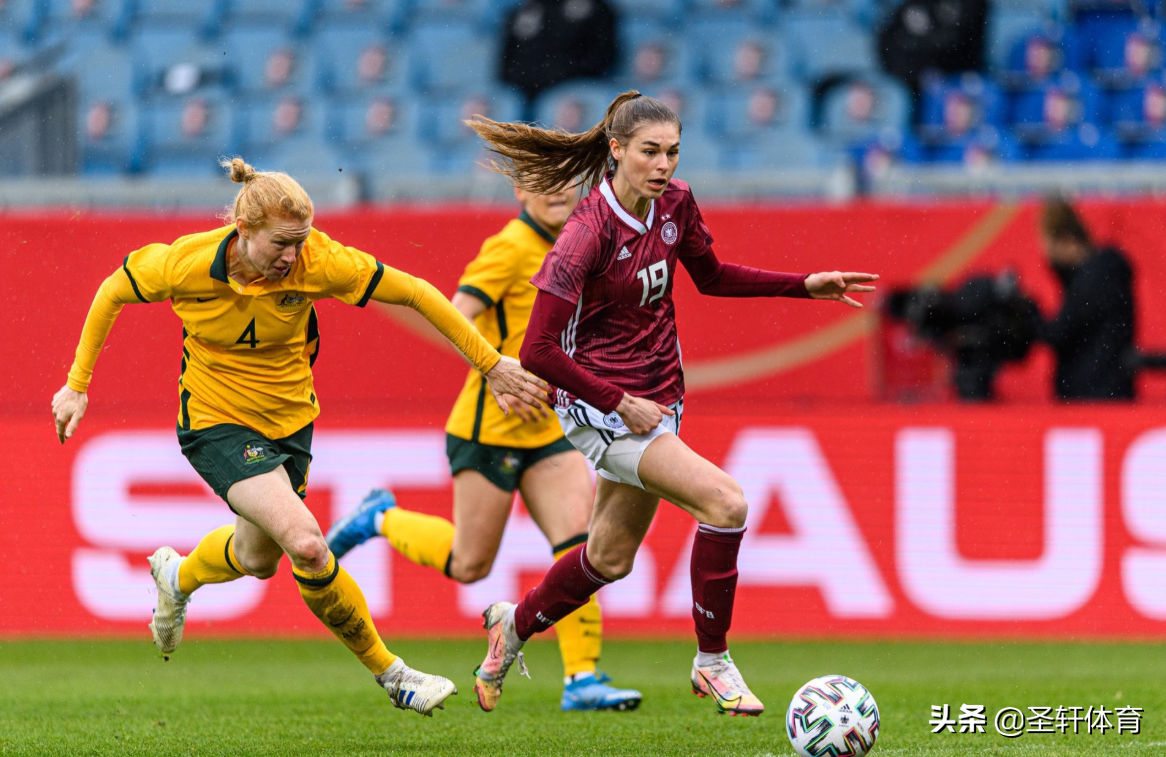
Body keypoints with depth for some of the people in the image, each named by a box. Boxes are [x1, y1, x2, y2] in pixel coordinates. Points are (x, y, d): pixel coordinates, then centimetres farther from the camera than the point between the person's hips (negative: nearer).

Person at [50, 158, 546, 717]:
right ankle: (389, 673, -5)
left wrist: (490, 363, -10)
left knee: (259, 558, 20)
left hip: (289, 418, 4)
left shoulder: (317, 262, -23)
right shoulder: (186, 263, -25)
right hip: (217, 422, -4)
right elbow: (113, 293, -5)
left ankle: (178, 578, 56)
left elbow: (412, 293, -14)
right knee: (306, 545, -22)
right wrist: (77, 385, -2)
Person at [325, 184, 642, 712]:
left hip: (545, 428, 7)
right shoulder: (511, 247, -14)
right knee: (470, 565, 1)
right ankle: (381, 520, 26)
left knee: (581, 541, -9)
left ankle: (581, 679, -7)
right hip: (490, 426, -7)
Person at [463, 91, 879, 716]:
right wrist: (620, 404, -19)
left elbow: (711, 276, 17)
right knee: (726, 503, -22)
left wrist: (805, 286, 8)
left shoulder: (675, 204, -2)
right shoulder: (587, 235, -23)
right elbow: (538, 350, -21)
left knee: (610, 558, 18)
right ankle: (712, 663, -8)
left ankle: (514, 625, 44)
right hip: (598, 404, -8)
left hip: (656, 400, 8)